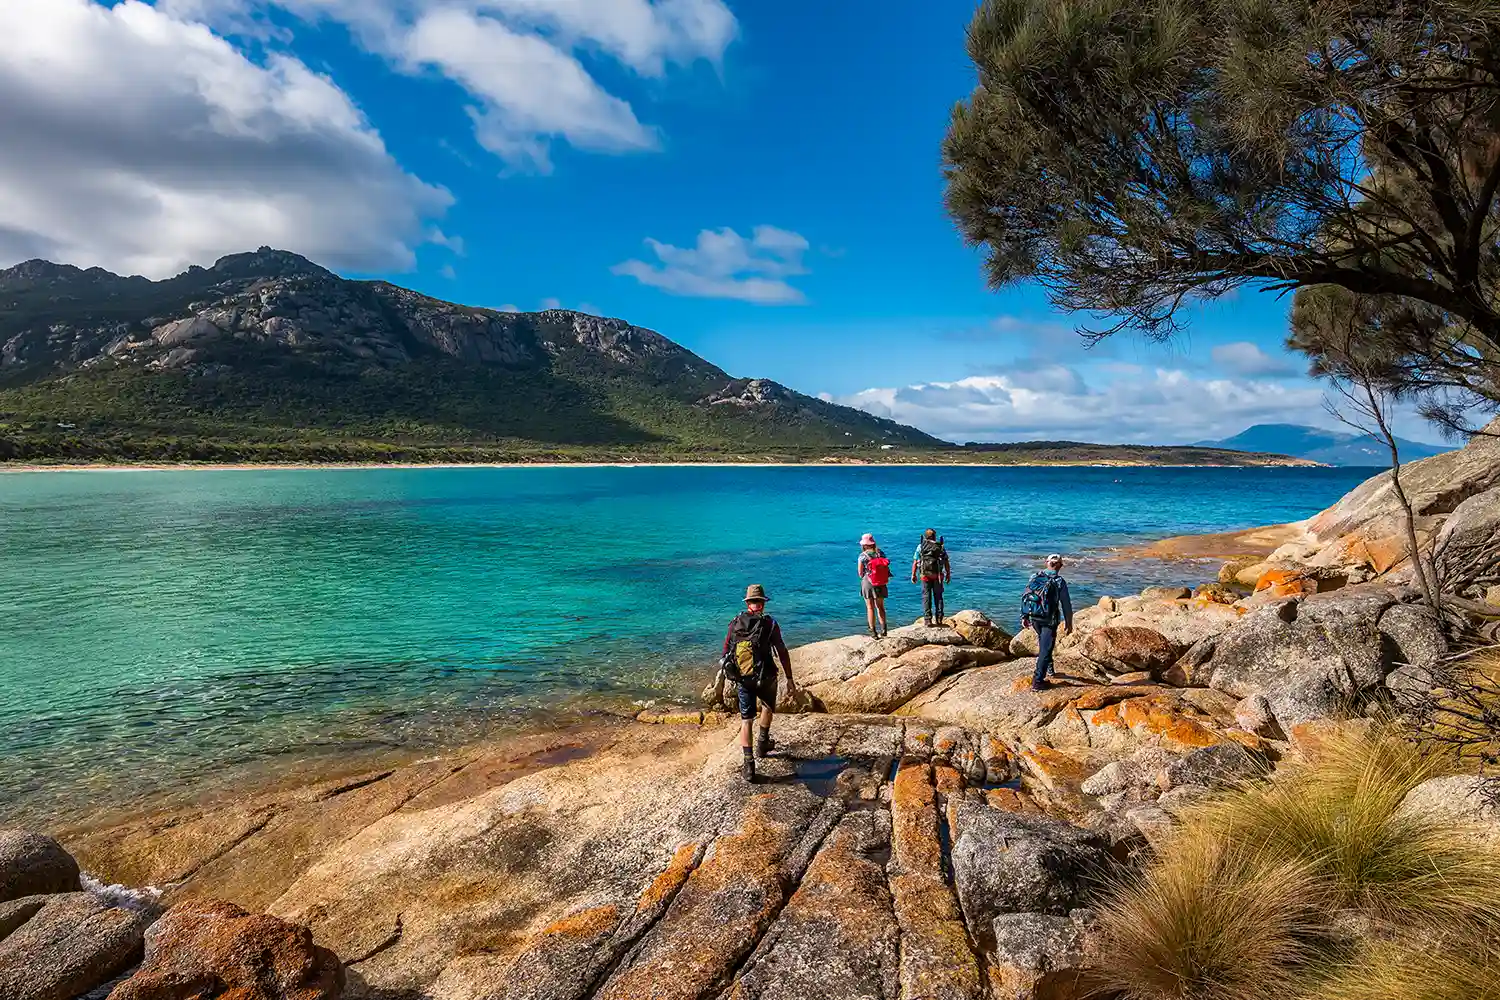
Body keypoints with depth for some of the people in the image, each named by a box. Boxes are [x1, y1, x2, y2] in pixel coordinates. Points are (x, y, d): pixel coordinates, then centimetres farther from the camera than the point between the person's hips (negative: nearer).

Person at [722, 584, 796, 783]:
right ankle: (763, 745, 42)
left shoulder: (735, 624, 2)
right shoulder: (769, 623, -7)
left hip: (743, 679, 1)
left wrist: (731, 673, 26)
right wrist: (790, 679, -4)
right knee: (768, 707, 28)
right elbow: (782, 653, -9)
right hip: (766, 678, -1)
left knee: (746, 720, 5)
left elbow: (726, 652, 9)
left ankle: (749, 764, -5)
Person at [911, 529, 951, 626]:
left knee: (926, 597, 3)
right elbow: (946, 562, 3)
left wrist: (913, 575, 6)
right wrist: (948, 574, 11)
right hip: (938, 575, 1)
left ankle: (927, 619, -1)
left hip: (925, 575, -1)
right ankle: (939, 619, 12)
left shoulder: (921, 546, 4)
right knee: (938, 596, 10)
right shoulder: (941, 546, 5)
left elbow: (915, 562, 0)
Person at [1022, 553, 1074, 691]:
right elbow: (1066, 605, -7)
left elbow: (1025, 598, 6)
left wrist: (1024, 617, 14)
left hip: (1034, 618, 4)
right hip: (1049, 620, -4)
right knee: (1045, 649, -1)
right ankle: (1037, 681, -4)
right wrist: (1068, 623, 4)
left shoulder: (1035, 578, 2)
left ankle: (1048, 667, 42)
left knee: (1043, 642, 29)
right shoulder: (1059, 582, -9)